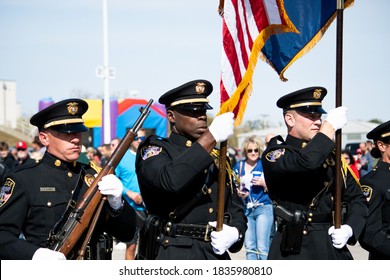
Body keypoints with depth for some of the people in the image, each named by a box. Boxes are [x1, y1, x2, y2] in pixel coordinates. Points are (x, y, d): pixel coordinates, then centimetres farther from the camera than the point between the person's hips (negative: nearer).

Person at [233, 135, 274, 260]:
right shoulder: (238, 166, 9)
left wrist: (264, 184, -15)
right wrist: (239, 193, -4)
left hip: (263, 208, -4)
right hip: (245, 210, 4)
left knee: (262, 248, -7)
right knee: (249, 247, 6)